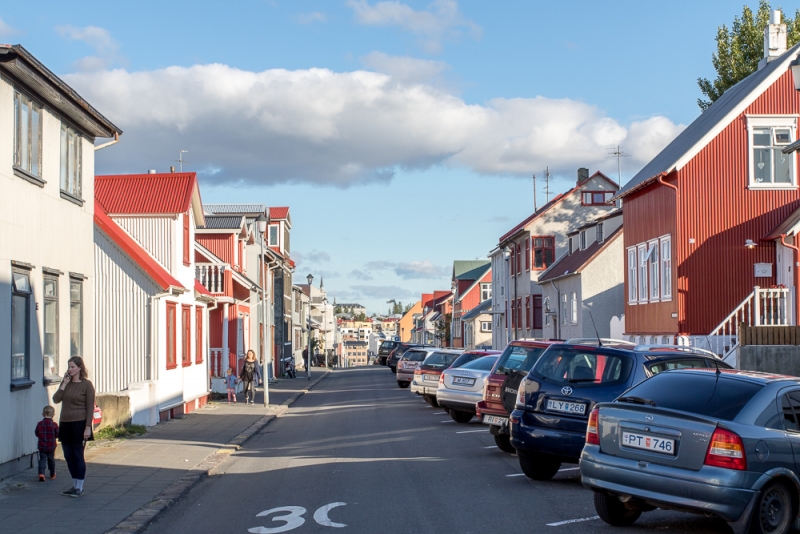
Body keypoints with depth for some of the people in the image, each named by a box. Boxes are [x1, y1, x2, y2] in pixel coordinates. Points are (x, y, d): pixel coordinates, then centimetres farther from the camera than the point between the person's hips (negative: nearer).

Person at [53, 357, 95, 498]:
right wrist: (64, 384, -8)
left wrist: (88, 427, -15)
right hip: (65, 424, 6)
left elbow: (90, 408, -9)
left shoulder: (86, 385, -7)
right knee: (68, 456, 10)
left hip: (79, 424, -6)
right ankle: (75, 485, 22)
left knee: (78, 456, -1)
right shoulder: (66, 382, 10)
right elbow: (56, 399, 0)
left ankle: (80, 488, 8)